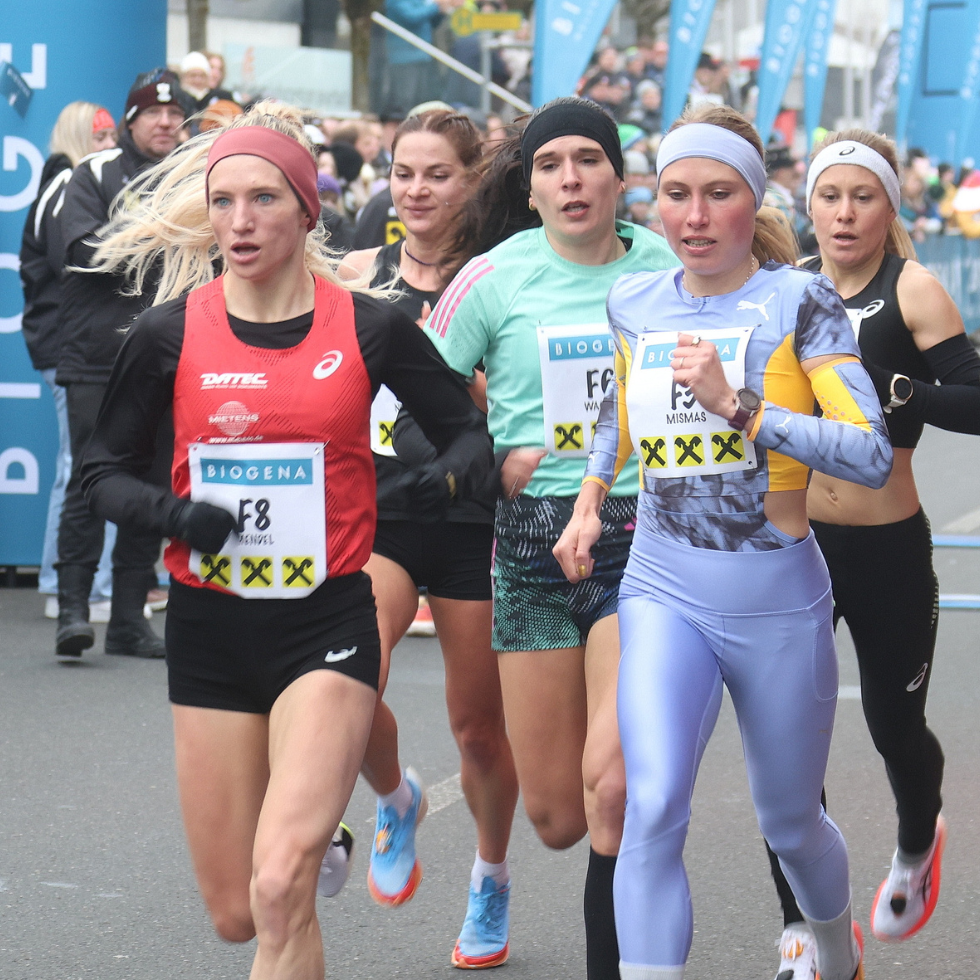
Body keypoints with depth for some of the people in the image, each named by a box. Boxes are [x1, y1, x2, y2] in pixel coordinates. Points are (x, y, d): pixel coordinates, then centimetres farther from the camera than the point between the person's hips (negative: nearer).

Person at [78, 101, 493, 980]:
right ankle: (314, 830, 44)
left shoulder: (369, 328, -3)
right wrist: (172, 513, -14)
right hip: (211, 630, 2)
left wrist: (450, 474, -14)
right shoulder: (171, 334, -1)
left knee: (281, 890, -23)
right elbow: (105, 470, 7)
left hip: (327, 620, -2)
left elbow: (469, 431, 9)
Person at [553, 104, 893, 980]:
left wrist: (736, 405, -28)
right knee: (652, 810, -21)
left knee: (789, 825, 16)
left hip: (779, 601, -2)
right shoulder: (634, 303, 3)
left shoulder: (799, 302, -10)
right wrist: (591, 497, 18)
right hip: (662, 590, 2)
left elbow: (873, 455, -21)